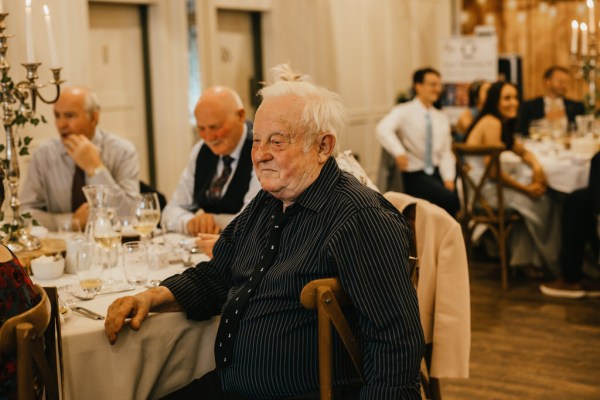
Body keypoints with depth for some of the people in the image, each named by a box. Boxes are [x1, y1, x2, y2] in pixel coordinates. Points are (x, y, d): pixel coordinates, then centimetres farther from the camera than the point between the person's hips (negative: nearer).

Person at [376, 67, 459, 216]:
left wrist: (448, 179, -5)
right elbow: (383, 130, -23)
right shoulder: (404, 112, -4)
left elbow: (446, 153, 12)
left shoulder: (441, 118, 14)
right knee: (449, 198, -29)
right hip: (413, 175, -6)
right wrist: (399, 152, -38)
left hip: (436, 172, 6)